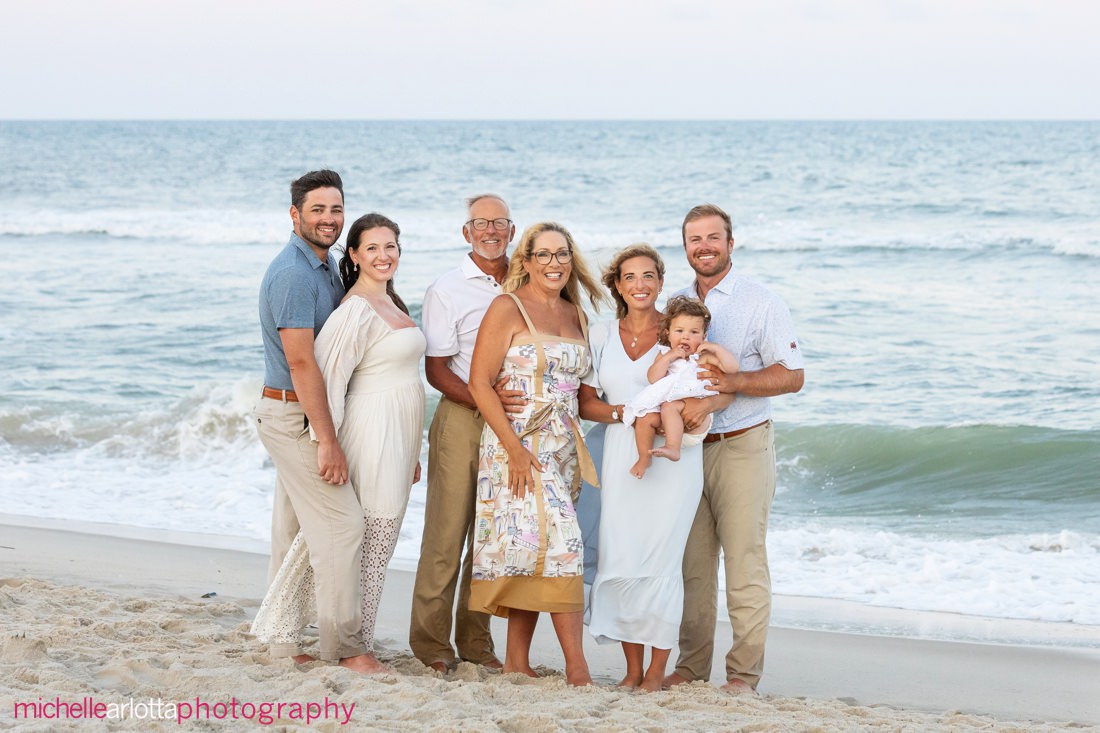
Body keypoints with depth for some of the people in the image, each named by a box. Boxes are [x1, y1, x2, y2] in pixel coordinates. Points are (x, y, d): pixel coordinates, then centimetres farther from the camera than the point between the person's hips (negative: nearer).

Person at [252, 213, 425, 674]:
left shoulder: (391, 303, 15)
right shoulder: (356, 311, -15)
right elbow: (328, 379, -19)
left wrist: (412, 453, 21)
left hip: (398, 439, 9)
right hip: (372, 433, -9)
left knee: (376, 545, 12)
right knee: (370, 547, -4)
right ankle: (355, 648, 3)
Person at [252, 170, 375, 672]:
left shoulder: (325, 267, 14)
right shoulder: (293, 274, -18)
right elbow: (301, 362, -22)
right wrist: (327, 441, -23)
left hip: (306, 413, 10)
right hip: (294, 415, -10)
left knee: (293, 532, 11)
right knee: (340, 525, -9)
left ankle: (281, 642, 17)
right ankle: (345, 648, -5)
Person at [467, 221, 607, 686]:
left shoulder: (575, 314, 15)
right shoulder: (508, 308, -5)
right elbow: (479, 383, -10)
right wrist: (515, 448, -16)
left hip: (563, 448, 6)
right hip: (517, 442, -6)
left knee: (533, 553, 5)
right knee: (559, 542, -15)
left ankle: (516, 660, 10)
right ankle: (577, 667, -15)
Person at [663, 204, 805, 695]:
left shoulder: (760, 303, -2)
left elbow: (792, 376, -6)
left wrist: (731, 383, -20)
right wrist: (681, 408, -7)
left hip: (742, 447, -4)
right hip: (687, 447, 4)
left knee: (744, 559, -5)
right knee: (693, 561, 6)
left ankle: (744, 673, 0)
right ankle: (692, 665, 13)